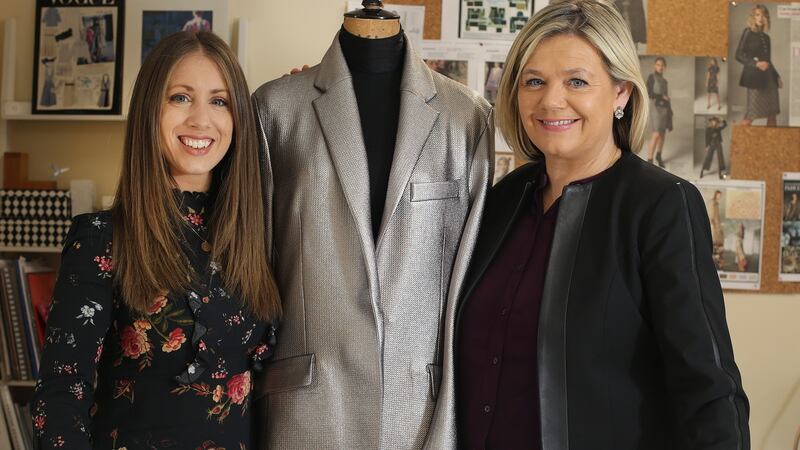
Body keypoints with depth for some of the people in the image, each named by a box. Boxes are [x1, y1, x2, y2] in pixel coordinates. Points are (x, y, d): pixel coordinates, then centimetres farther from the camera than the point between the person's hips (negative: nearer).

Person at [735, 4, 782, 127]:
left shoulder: (765, 37, 17)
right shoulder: (748, 32, -1)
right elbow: (739, 55, -8)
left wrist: (776, 76, 19)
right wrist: (756, 64, -19)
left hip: (768, 77, 7)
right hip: (754, 77, -7)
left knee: (772, 113, 4)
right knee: (752, 114, -10)